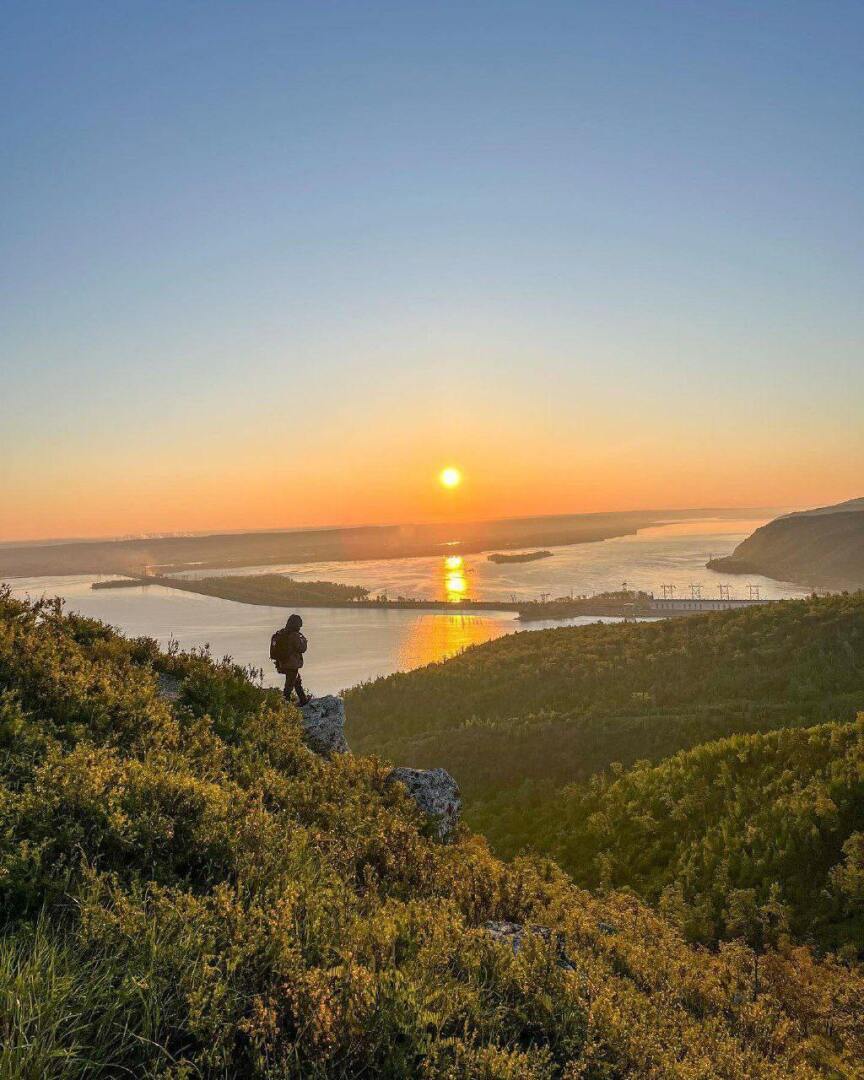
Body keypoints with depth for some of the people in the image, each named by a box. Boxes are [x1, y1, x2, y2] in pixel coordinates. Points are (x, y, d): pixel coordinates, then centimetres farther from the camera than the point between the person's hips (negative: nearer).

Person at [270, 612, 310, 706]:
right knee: (289, 686, 2)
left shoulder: (280, 634, 2)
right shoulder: (294, 636, -22)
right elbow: (302, 649, -15)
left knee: (298, 681, 23)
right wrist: (304, 641, 4)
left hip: (282, 664, 9)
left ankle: (303, 700, 35)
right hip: (292, 665, -9)